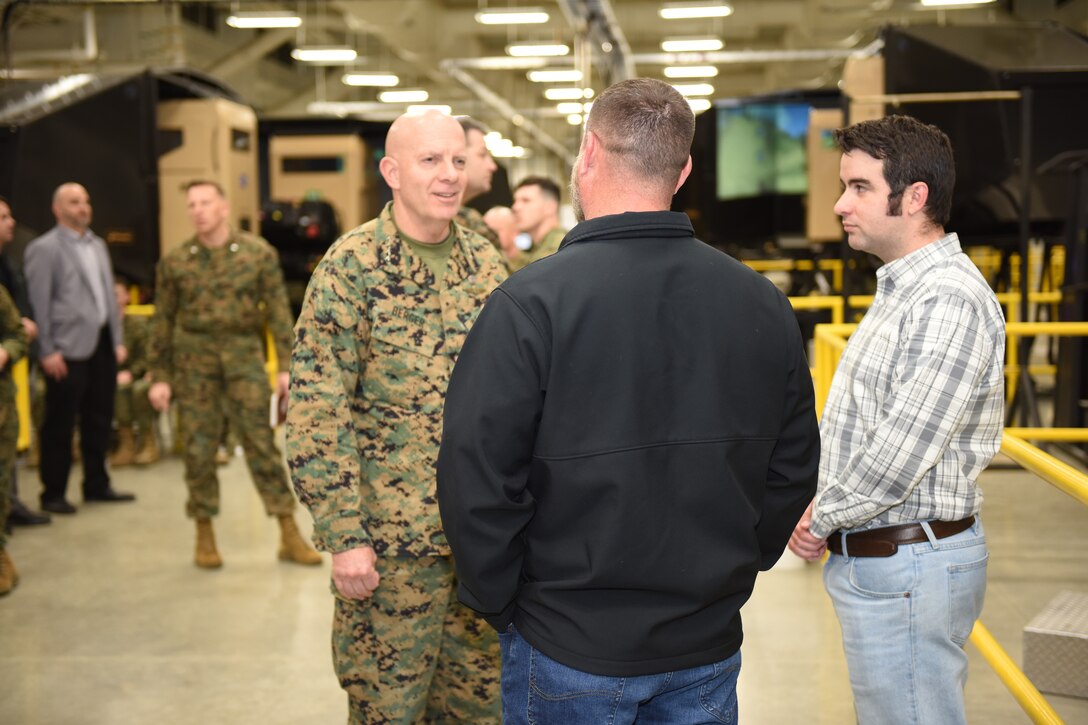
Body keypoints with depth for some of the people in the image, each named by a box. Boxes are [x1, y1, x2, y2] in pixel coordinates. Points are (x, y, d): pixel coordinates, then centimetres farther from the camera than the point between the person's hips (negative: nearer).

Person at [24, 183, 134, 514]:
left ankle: (97, 484, 24)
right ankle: (53, 493, 11)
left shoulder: (98, 244, 15)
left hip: (102, 343, 7)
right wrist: (47, 351, -14)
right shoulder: (44, 248, -6)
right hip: (69, 348, -7)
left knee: (99, 420, 12)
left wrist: (118, 339, 12)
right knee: (60, 424, 1)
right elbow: (38, 303, -10)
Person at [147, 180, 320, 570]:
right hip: (194, 357, 1)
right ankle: (205, 537, 16)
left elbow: (278, 311, 1)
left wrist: (287, 365, -4)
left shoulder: (258, 252, 1)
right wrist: (159, 377, 5)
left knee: (261, 442, -2)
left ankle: (290, 536, 4)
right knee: (198, 448, 4)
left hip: (244, 354, -1)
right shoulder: (175, 262, 4)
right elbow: (163, 322, 8)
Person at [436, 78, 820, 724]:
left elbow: (478, 479, -17)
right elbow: (794, 472, 5)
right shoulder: (764, 305, -3)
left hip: (571, 650, -4)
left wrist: (500, 605, -3)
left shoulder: (531, 303, -18)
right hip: (710, 647, 4)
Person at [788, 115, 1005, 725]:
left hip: (909, 569, -10)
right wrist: (823, 510, 4)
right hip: (876, 560, 10)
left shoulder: (950, 302, -21)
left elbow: (899, 454, -25)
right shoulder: (904, 287, 14)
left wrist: (822, 520, -10)